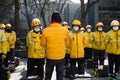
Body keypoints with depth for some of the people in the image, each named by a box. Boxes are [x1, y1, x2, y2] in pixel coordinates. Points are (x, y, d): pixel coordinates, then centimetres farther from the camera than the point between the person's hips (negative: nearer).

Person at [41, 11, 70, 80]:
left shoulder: (45, 31, -13)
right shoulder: (65, 31, -11)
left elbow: (43, 44, -1)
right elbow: (67, 44, 2)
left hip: (50, 57, 0)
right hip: (61, 57, 0)